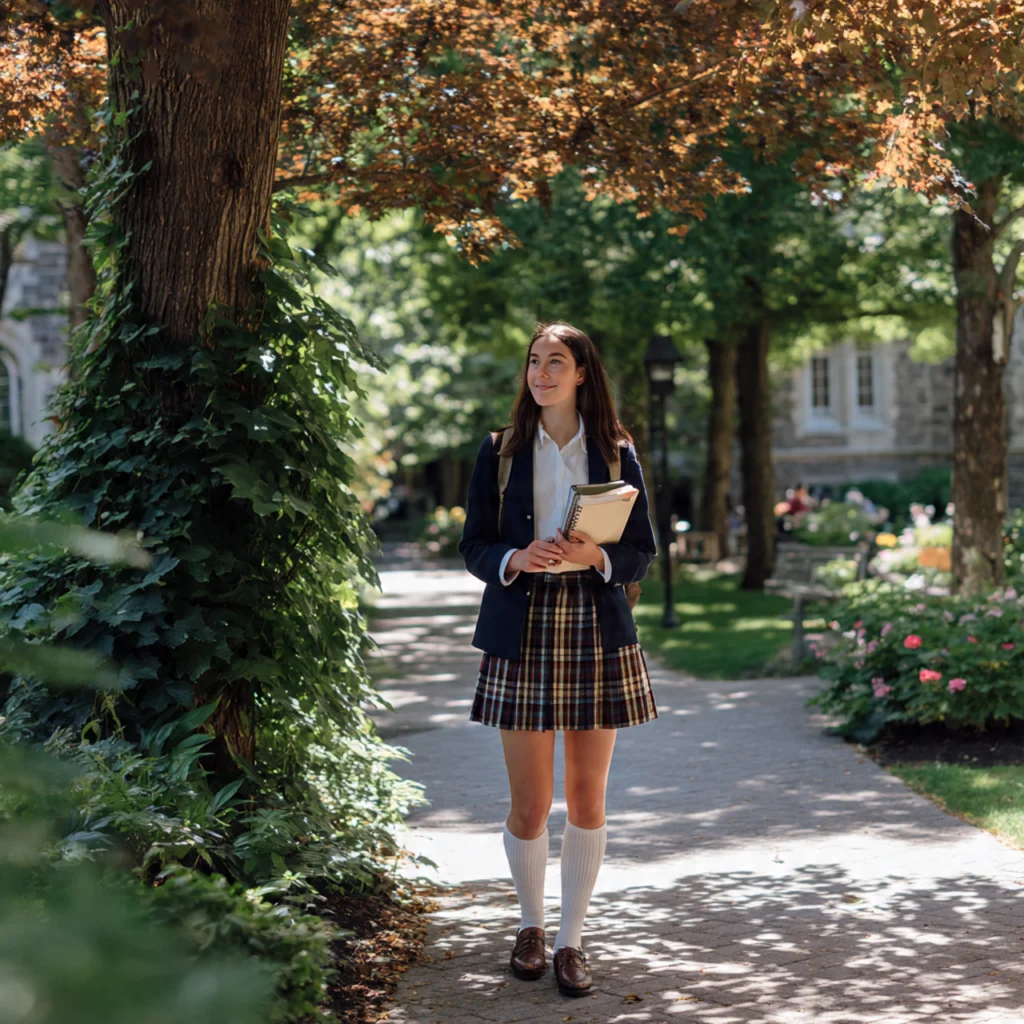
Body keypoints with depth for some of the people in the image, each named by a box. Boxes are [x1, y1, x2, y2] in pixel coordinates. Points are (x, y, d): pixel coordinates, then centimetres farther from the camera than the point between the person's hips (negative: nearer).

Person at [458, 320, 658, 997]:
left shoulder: (616, 453, 6)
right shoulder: (500, 451, 7)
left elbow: (644, 552, 6)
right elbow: (474, 546, 6)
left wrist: (597, 556, -14)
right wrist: (518, 559, -15)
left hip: (598, 635, 0)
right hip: (522, 635, 0)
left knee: (588, 798, 3)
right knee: (529, 806, 0)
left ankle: (572, 940, 16)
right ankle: (531, 926, 24)